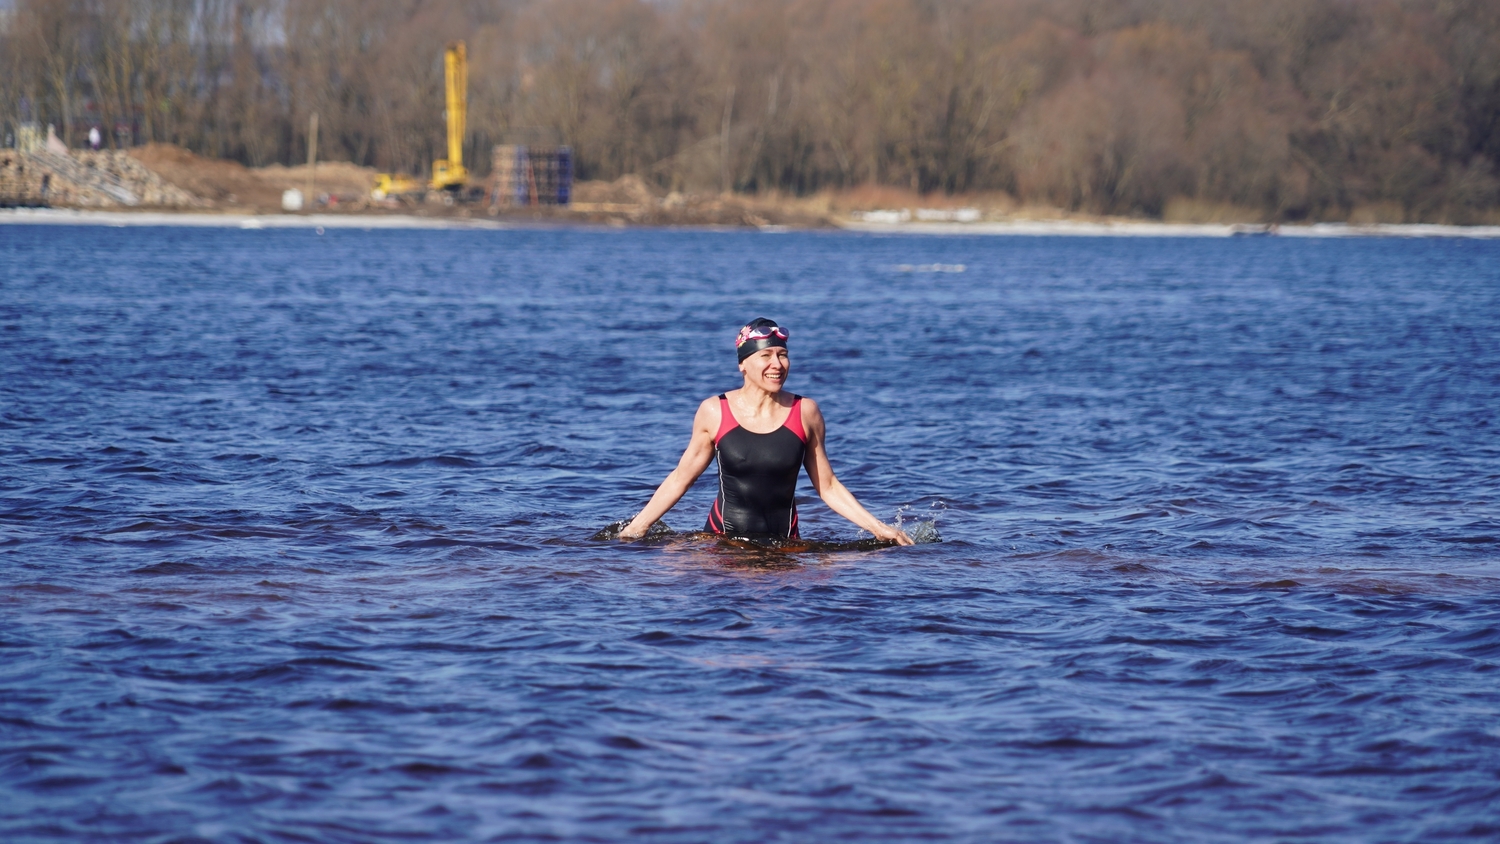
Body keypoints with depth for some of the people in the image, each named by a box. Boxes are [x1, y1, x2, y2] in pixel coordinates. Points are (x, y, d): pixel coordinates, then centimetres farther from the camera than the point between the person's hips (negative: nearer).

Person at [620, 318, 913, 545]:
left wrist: (877, 527, 3)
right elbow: (681, 478, 8)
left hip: (783, 544, 1)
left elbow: (828, 487, 9)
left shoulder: (805, 413, 1)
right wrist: (638, 526, 3)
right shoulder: (714, 412, -1)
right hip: (721, 539, -1)